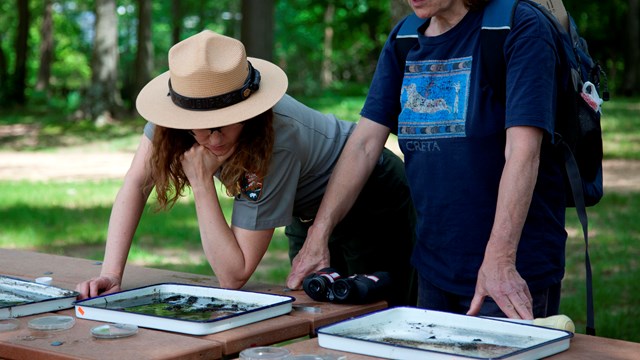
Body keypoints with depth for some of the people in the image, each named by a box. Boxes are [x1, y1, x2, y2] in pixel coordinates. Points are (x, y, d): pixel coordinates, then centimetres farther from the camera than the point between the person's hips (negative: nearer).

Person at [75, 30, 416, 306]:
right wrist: (111, 275, -30)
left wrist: (201, 180, -41)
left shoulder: (275, 143, -41)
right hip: (307, 211, 6)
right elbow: (136, 184, -20)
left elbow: (233, 277, -37)